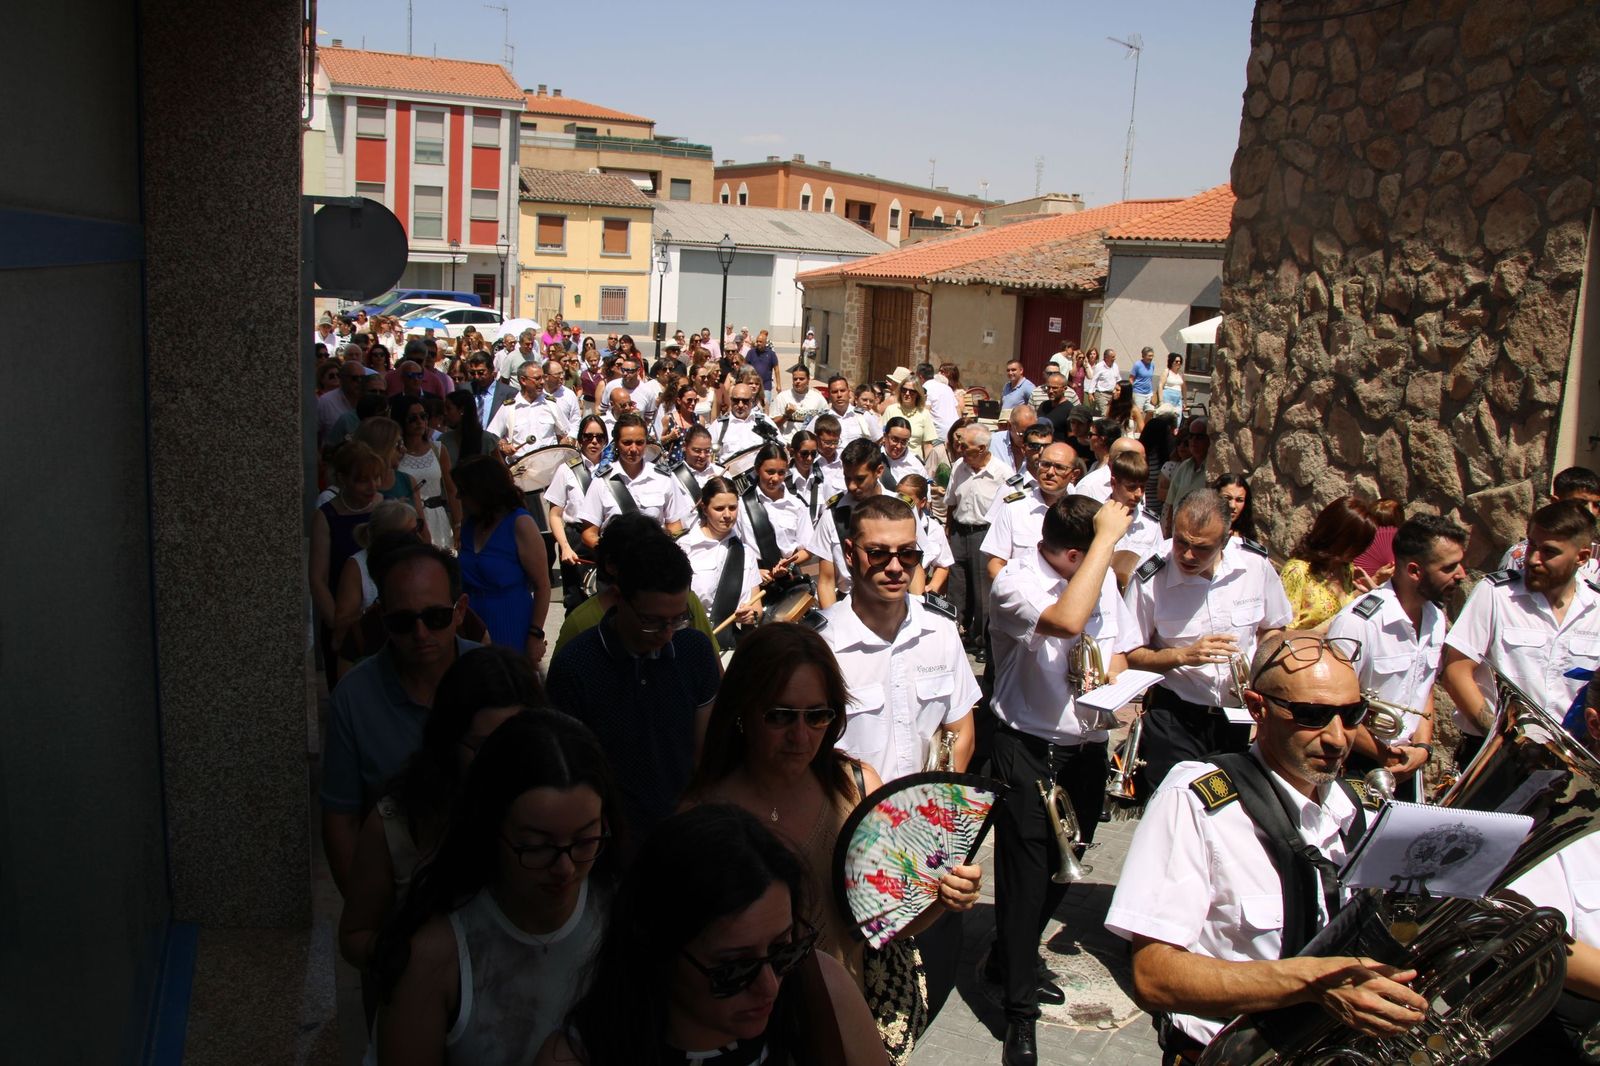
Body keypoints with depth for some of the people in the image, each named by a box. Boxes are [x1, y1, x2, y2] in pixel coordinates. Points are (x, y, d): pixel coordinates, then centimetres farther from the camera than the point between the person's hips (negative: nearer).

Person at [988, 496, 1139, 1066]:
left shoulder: (1104, 575, 4)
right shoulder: (1016, 582, -17)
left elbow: (1120, 650, 15)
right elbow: (1069, 620, -37)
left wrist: (1110, 677, -9)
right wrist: (1107, 537, -28)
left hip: (1087, 747, 7)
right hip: (1028, 753, -6)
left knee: (1063, 868, 18)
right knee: (1025, 874, 0)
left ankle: (1011, 961, 41)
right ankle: (1020, 1010, 15)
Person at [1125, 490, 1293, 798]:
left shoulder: (1256, 564, -9)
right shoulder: (1149, 579, -15)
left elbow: (1272, 630, 9)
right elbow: (1131, 655, -8)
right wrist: (1185, 655, -22)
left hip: (1240, 713, 3)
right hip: (1175, 717, -2)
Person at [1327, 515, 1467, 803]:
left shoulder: (1435, 617, 1)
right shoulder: (1358, 622, -24)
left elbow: (1425, 689, 12)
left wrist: (1422, 748, -3)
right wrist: (1384, 755, -13)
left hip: (1408, 767, 7)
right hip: (1356, 770, -7)